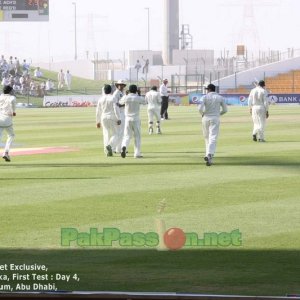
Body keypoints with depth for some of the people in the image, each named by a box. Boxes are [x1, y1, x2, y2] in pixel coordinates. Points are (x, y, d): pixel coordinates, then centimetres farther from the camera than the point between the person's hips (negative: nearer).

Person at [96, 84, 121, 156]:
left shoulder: (101, 99, 4)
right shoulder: (113, 98, -7)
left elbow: (98, 111, 7)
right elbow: (116, 109, -15)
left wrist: (98, 121, 15)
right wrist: (118, 119, -15)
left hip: (104, 118, 3)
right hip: (112, 118, -3)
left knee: (106, 134, 9)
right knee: (114, 135, 3)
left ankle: (107, 151, 2)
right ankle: (110, 145, -26)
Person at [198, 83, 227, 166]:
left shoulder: (205, 97, -2)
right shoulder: (220, 98, 3)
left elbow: (200, 108, -14)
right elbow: (225, 110, 5)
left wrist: (202, 114, 6)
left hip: (206, 118, 1)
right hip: (215, 119, -1)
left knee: (207, 137, 19)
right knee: (213, 138, -8)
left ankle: (208, 154, 21)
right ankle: (209, 155, -25)